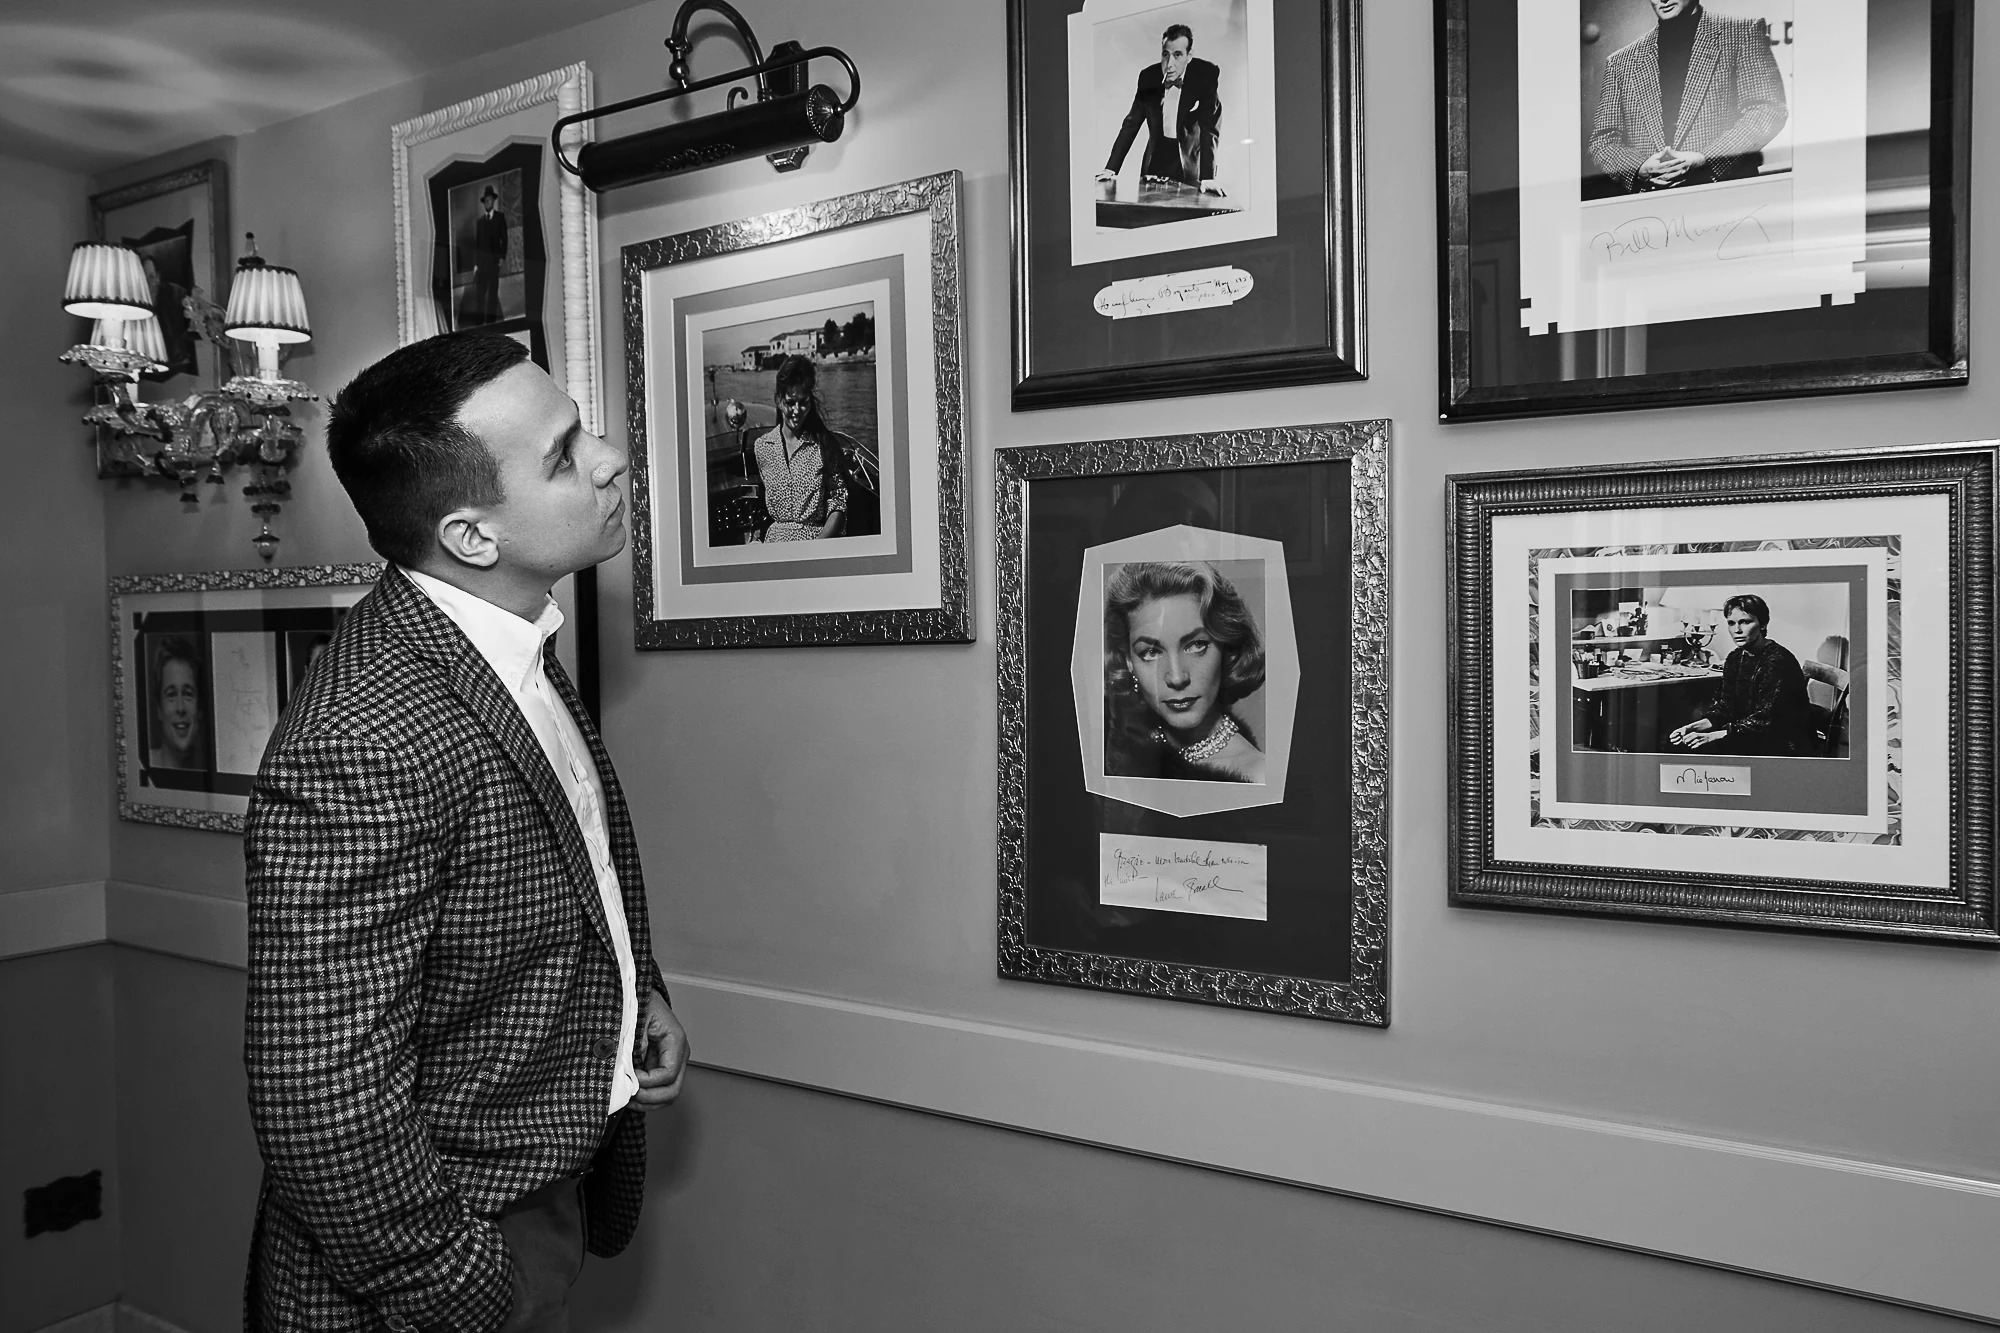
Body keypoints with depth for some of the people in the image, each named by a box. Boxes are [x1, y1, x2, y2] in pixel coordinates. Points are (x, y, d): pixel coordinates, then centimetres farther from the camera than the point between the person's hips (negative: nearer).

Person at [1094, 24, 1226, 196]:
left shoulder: (1206, 74, -14)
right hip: (1155, 162, 3)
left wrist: (1207, 178, -30)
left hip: (1189, 167, -3)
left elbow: (1210, 129, -19)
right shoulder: (1148, 76, -4)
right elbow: (1131, 124, 2)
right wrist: (1110, 170, -7)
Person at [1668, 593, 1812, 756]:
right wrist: (1692, 728, -15)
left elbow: (1765, 719, -24)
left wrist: (1713, 736, -32)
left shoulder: (1779, 661, -17)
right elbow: (1723, 708, 5)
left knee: (1707, 748, -28)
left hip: (1782, 744, -7)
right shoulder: (1735, 659, 8)